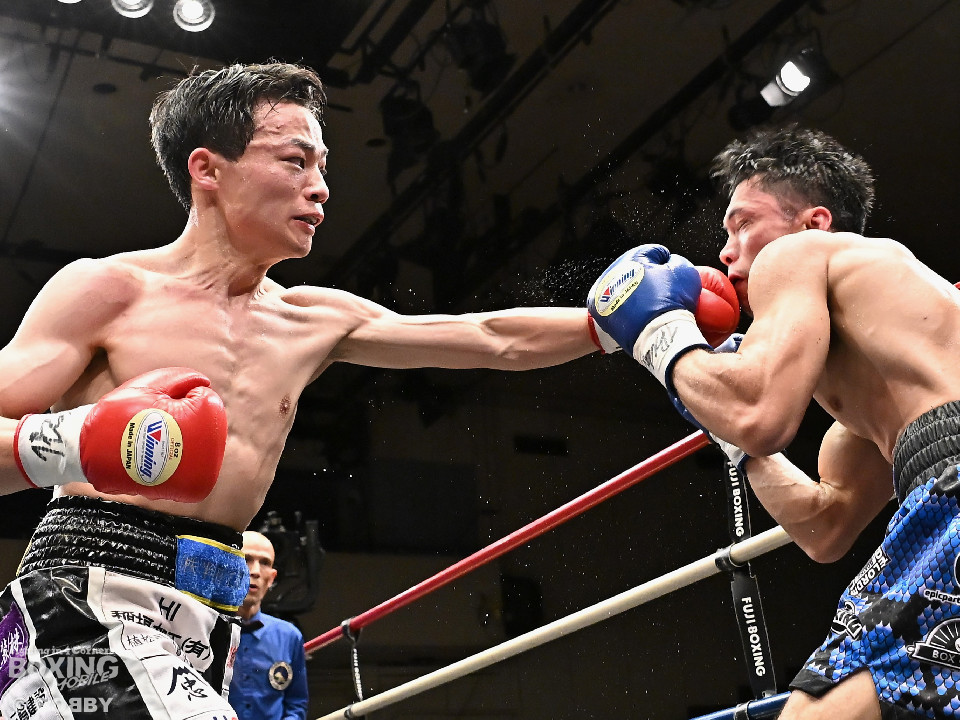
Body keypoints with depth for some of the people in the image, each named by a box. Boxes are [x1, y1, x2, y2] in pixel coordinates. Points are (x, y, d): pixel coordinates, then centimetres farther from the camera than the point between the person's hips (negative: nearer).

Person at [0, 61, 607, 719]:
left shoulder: (317, 322, 12)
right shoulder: (107, 290, -4)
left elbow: (497, 339, 13)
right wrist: (72, 443, -28)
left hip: (210, 620, 7)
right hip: (93, 598, -6)